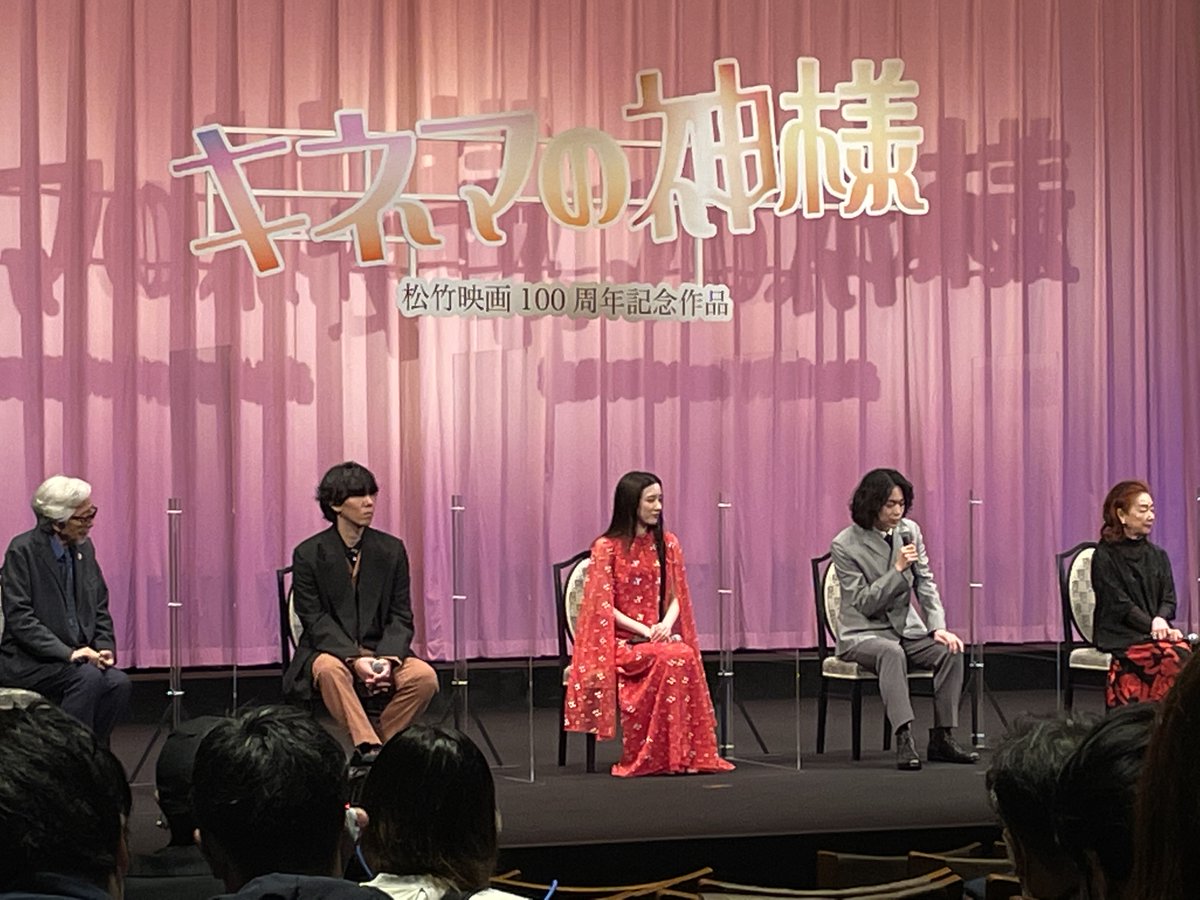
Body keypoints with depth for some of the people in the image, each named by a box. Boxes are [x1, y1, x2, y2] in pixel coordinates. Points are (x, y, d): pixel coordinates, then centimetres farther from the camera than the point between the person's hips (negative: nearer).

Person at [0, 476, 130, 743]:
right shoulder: (22, 550, -10)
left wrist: (105, 648, -4)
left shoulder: (84, 548, 9)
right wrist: (67, 652, -24)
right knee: (88, 677, -30)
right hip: (28, 661, -6)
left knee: (119, 682, -21)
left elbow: (100, 609, 15)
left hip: (77, 656, 6)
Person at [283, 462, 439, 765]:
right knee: (329, 669, -38)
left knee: (425, 676, -25)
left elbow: (401, 617, 4)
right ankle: (369, 746, -38)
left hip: (380, 652, 3)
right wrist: (355, 660, -22)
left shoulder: (391, 549, 5)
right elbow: (315, 620, -8)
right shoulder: (308, 554, -3)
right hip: (329, 650, -3)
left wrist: (387, 659, -15)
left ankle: (376, 744, -15)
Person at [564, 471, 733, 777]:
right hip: (621, 640, -4)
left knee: (684, 656, -31)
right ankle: (648, 759, -30)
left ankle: (684, 754, -30)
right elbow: (604, 606, -6)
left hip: (660, 634, 4)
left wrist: (665, 625, -11)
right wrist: (645, 631, -16)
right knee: (669, 659, -34)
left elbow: (676, 597, 11)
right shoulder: (606, 547, -1)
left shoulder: (667, 544, 13)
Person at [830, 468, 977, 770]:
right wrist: (898, 569, -24)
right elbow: (864, 603, -15)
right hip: (863, 633, -5)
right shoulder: (845, 546, -12)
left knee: (950, 651, -21)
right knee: (891, 652, -37)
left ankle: (942, 738, -18)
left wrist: (938, 627, -9)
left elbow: (925, 584, 5)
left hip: (906, 628, 5)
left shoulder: (910, 531, 4)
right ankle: (904, 740, -45)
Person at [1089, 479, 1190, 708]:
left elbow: (1169, 600, 11)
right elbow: (1119, 604, -7)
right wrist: (1152, 625, -17)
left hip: (1157, 631, 5)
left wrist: (1160, 620, -11)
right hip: (1119, 636, -5)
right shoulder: (1105, 556, 0)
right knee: (1173, 657, -32)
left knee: (1183, 650, -29)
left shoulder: (1158, 555, 18)